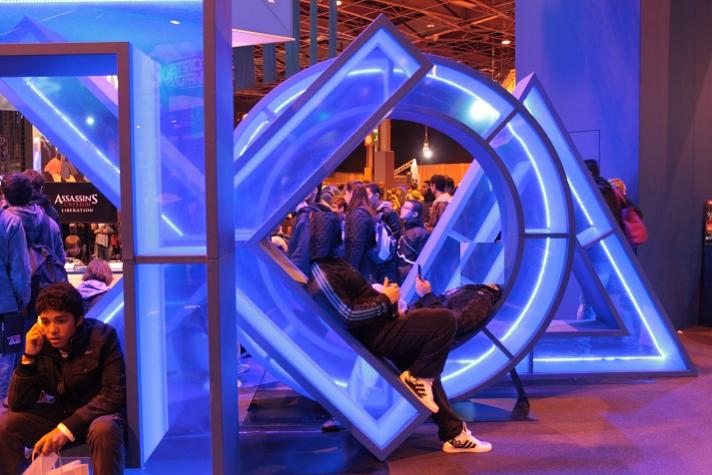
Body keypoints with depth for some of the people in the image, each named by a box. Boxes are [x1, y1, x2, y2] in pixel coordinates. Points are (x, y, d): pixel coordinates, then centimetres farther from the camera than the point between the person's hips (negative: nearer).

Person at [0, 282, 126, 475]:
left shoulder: (102, 336, -19)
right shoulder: (39, 344, -8)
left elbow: (115, 394, -22)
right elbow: (17, 405, -7)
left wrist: (67, 428, -30)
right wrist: (29, 356, -20)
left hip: (99, 412, -4)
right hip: (59, 412, 4)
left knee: (104, 430, -36)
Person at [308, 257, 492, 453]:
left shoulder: (332, 262, 12)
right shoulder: (323, 273, -20)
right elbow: (349, 315, -24)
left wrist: (382, 295, 8)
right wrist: (385, 300, -13)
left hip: (381, 328, 10)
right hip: (375, 335, -10)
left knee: (427, 371, 16)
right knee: (445, 320, -18)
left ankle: (453, 433, 25)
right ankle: (416, 378, -1)